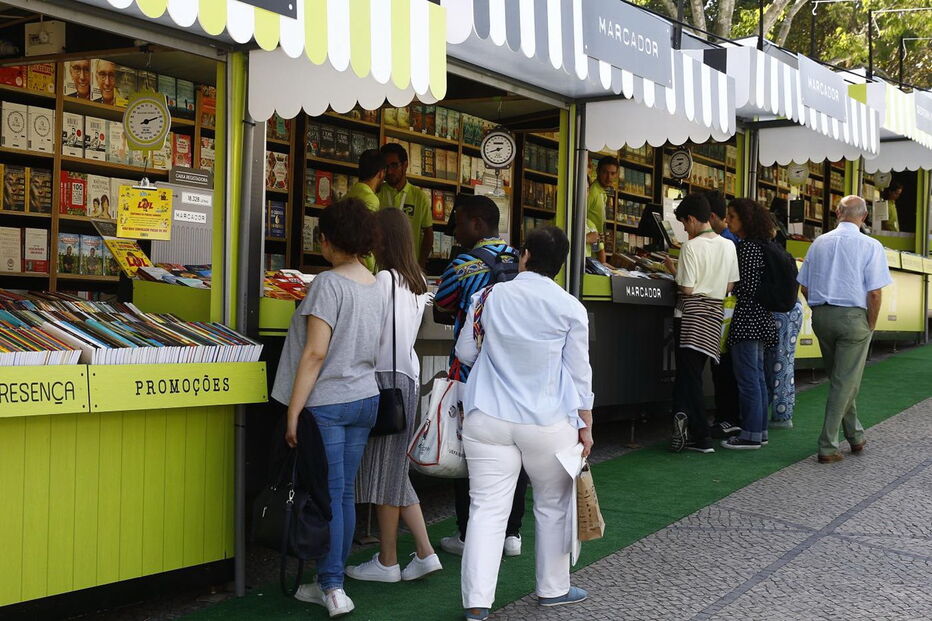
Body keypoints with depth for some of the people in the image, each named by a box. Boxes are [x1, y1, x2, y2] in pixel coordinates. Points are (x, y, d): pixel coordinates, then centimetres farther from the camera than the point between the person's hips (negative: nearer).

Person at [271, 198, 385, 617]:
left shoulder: (329, 284, -14)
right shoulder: (374, 285, 9)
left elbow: (315, 353, -19)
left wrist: (293, 411, -16)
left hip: (328, 403, -7)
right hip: (366, 398, 7)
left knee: (328, 494, -2)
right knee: (345, 493, 12)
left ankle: (332, 587, 1)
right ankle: (332, 581, 20)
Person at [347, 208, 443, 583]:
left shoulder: (385, 279, -14)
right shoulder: (416, 282, 12)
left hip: (387, 378, -8)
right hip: (408, 374, 8)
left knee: (384, 472, 1)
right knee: (395, 471, 15)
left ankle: (387, 562, 10)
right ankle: (425, 553, 14)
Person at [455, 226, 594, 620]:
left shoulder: (490, 296, 1)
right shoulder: (570, 308, -4)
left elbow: (465, 352, 11)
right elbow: (579, 372, 1)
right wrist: (585, 425, 9)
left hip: (488, 420, 1)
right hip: (548, 423, -1)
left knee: (487, 509, 1)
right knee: (553, 506, 17)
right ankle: (553, 588, 29)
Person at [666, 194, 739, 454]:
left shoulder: (691, 247, -13)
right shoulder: (728, 246, 5)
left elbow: (687, 288, -14)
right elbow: (730, 287, 9)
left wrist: (674, 270, 2)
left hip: (692, 314, -6)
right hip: (714, 314, 6)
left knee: (689, 374, -2)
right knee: (690, 374, 11)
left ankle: (701, 438, -10)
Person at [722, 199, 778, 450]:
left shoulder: (747, 247, -15)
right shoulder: (758, 245, 15)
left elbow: (745, 287, -19)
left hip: (747, 317, -10)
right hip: (759, 318, 10)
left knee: (747, 377, -6)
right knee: (757, 376, 14)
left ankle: (751, 435, -3)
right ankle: (759, 430, 20)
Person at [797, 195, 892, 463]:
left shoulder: (819, 243, 5)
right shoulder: (870, 246, -8)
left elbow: (804, 287, 8)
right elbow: (874, 293, -12)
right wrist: (871, 325, 0)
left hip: (820, 316, 5)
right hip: (853, 317, -5)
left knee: (838, 379, 19)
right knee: (845, 383, 2)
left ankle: (855, 436, 32)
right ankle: (828, 447, 0)